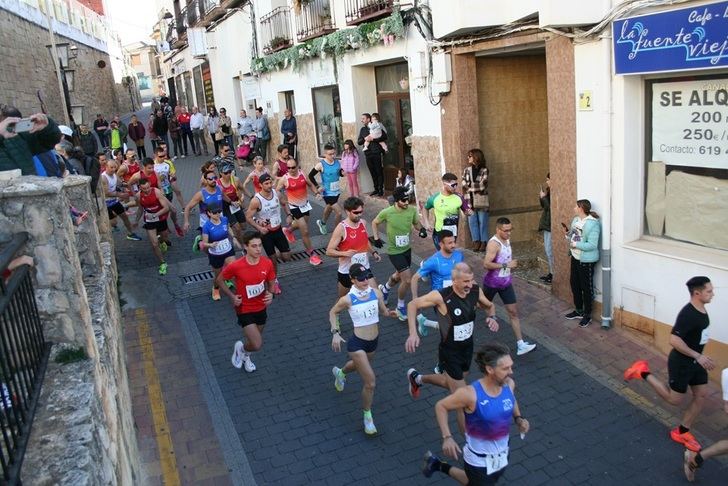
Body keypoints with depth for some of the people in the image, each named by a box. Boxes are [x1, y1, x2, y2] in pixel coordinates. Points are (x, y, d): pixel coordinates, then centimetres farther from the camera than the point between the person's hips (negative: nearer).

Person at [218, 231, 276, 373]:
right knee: (257, 345, -12)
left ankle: (245, 356, 58)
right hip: (244, 310, -4)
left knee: (254, 341, 24)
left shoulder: (267, 263, -15)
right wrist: (231, 296, -15)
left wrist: (270, 294, -17)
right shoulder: (236, 266, -25)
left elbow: (271, 282, 3)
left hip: (261, 308, 5)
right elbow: (219, 280, -7)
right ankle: (240, 347, 24)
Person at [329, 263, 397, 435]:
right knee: (370, 381, -10)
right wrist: (335, 333, -10)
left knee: (359, 365, 33)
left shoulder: (375, 293, -8)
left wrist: (390, 313, -18)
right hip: (357, 343, -6)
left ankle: (340, 372, 68)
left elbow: (383, 310, 5)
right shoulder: (348, 299, -19)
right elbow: (332, 312, -2)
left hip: (374, 340, 6)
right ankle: (367, 416, 14)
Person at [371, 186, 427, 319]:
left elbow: (416, 223, 7)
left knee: (399, 276, 26)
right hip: (394, 251, -5)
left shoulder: (412, 210, -12)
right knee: (407, 279, -11)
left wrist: (421, 229, -13)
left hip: (407, 249, 6)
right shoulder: (387, 212, -21)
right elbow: (375, 223, -1)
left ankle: (384, 288, 58)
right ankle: (400, 307, 12)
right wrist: (376, 238, -8)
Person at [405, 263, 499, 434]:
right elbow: (412, 304, -16)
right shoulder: (441, 296, -28)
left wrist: (491, 317, -14)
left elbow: (490, 306, 9)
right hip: (450, 353, -7)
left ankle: (417, 378, 55)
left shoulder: (475, 291, -12)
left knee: (452, 383, 30)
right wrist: (413, 333, -26)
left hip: (468, 348, 7)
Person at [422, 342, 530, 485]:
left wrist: (518, 418, -7)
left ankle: (438, 465, 48)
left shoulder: (509, 384, -14)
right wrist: (447, 437, -27)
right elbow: (440, 406, -17)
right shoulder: (471, 394, -30)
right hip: (479, 460, -6)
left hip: (501, 455, 6)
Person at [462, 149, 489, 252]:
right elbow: (464, 186, 1)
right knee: (472, 222, 3)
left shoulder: (484, 170, -3)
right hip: (470, 200, 3)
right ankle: (476, 241, 12)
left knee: (482, 222, 2)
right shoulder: (466, 170, 8)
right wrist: (477, 187, -11)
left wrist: (470, 187, -5)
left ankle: (483, 242, 10)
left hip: (481, 200, -3)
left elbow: (482, 186, -11)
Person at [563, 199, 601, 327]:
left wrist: (575, 245, -26)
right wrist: (567, 235, -4)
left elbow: (592, 245, -26)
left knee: (586, 288, 4)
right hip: (575, 258, 9)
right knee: (574, 284, 19)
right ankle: (578, 310, 36)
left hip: (586, 260, -9)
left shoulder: (592, 224, -22)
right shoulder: (576, 219, 5)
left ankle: (587, 315, 20)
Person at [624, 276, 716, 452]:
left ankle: (682, 432, 24)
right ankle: (643, 372, 17)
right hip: (681, 362, -9)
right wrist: (698, 356, -29)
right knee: (675, 399, 5)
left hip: (695, 361, 9)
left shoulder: (701, 309, 2)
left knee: (701, 396, 11)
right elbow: (674, 340, -32)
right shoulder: (688, 314, -28)